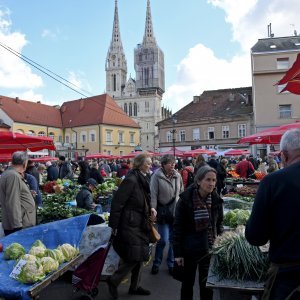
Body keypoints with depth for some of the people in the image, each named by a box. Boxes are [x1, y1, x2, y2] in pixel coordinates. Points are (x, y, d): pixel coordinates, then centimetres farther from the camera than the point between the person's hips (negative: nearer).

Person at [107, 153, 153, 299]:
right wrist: (114, 225, -18)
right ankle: (113, 281, 17)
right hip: (130, 225, -9)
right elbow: (117, 202, -20)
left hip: (140, 224, 9)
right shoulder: (131, 180, -19)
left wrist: (151, 210, 7)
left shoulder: (144, 179, 8)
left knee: (140, 257, 15)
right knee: (134, 258, -4)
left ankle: (135, 286, 32)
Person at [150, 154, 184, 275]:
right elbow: (153, 193, -12)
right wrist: (153, 207, -21)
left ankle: (171, 264, 30)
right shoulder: (157, 176, -10)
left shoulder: (177, 176, 3)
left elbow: (181, 192, 10)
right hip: (163, 211, -4)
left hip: (176, 211, 4)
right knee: (163, 240, -1)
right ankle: (156, 263, 23)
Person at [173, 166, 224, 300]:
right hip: (190, 248, -2)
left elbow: (219, 224, 7)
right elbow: (178, 227, -11)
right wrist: (177, 252, -11)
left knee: (206, 283, 14)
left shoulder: (216, 200, -5)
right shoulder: (185, 199, -15)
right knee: (188, 282, 15)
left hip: (209, 249, 2)